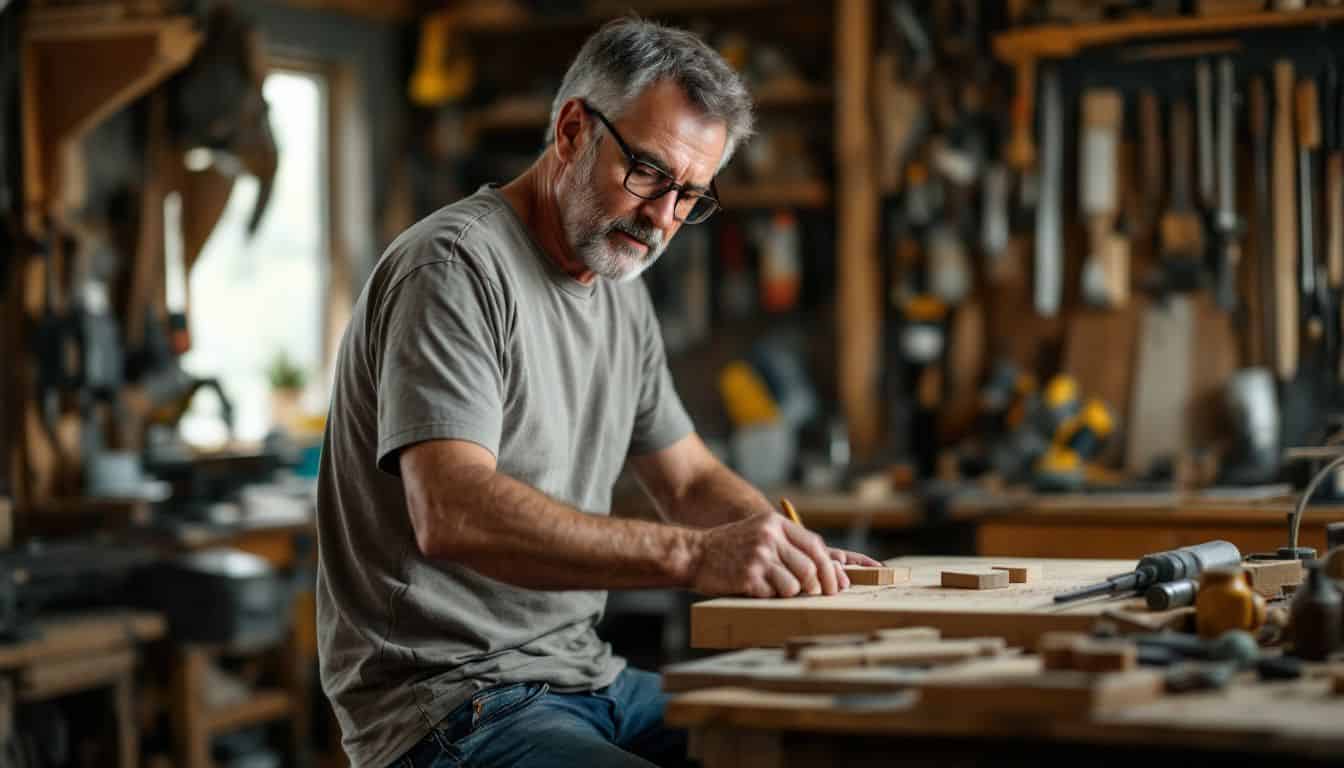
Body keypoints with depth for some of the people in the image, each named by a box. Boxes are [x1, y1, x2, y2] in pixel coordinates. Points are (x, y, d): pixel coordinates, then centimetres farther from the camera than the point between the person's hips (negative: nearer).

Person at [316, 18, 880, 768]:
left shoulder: (621, 292, 15)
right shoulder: (457, 266, -14)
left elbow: (693, 479, 23)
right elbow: (453, 515, -27)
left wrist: (798, 557, 1)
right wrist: (690, 553, -36)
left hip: (587, 677, 9)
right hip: (448, 704, -9)